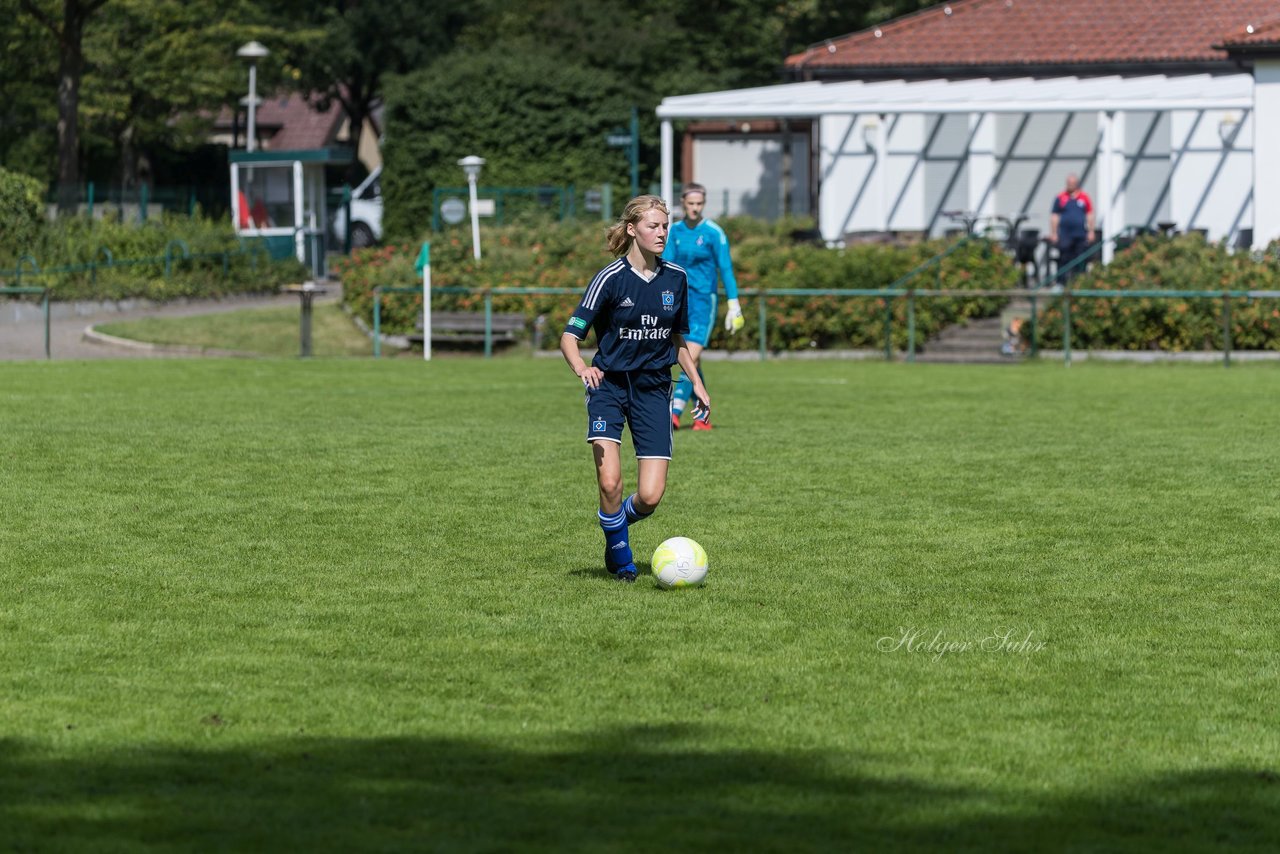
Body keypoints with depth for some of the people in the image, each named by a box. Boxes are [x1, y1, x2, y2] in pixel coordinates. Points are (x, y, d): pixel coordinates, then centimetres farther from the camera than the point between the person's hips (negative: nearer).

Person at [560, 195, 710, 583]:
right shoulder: (611, 278, -11)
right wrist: (582, 368, -33)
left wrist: (696, 382, 11)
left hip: (653, 390, 3)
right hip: (609, 385, -3)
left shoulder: (675, 278, 4)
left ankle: (618, 521, 28)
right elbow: (570, 335, -14)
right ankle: (619, 557, 7)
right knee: (610, 483, -19)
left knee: (650, 496, -8)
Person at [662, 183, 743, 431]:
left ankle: (675, 412, -22)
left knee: (692, 356, -16)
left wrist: (733, 305, -7)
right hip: (680, 299, 5)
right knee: (692, 362, 6)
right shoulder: (675, 231, 7)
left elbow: (726, 270, -4)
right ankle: (702, 416, 15)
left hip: (704, 300, -5)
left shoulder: (714, 233, -6)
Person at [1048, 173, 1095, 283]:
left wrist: (1091, 232, 6)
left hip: (1080, 234, 1)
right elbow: (1054, 217, 6)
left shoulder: (1084, 197, 7)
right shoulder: (1061, 198, 4)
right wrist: (1053, 233, 0)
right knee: (1063, 260, -5)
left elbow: (1090, 216, 12)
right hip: (1065, 235, -1)